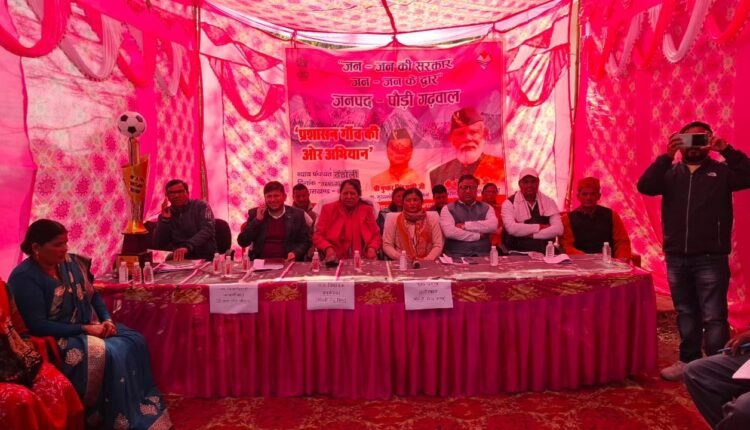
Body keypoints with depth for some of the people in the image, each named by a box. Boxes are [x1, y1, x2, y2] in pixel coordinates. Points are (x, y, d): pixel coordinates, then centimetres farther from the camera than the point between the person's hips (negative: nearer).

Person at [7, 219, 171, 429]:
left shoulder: (71, 262, 4)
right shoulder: (24, 278, -17)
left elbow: (93, 295, 12)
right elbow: (37, 326, -22)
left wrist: (107, 319, -6)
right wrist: (84, 329, -22)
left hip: (90, 327, 7)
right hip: (58, 339, -7)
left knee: (134, 341, -13)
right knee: (110, 354, -28)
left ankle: (144, 411, -5)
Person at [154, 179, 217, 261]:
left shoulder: (201, 206, 1)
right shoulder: (165, 214, 12)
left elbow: (207, 230, -15)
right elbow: (159, 245, 3)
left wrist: (187, 247, -30)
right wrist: (165, 219, -8)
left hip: (204, 258, -3)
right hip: (178, 259, 3)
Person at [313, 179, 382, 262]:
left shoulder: (366, 210, 8)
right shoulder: (328, 209, 4)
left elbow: (376, 236, 8)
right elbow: (318, 236, 1)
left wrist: (372, 248, -14)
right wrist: (328, 248, -18)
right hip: (336, 260, -1)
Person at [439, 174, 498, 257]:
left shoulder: (486, 208, 15)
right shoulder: (448, 209, 6)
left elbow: (493, 226, -4)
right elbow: (450, 232, -11)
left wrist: (465, 225, -7)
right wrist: (478, 236, -4)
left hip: (483, 255, 2)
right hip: (457, 256, -2)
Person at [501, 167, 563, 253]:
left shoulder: (549, 202, 8)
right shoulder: (509, 203, -1)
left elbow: (558, 229, -3)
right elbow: (511, 228, -17)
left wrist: (531, 235, -12)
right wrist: (540, 227, -8)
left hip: (545, 252, 4)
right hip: (517, 253, -3)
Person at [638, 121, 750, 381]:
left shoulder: (721, 171, 5)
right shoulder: (671, 172, 9)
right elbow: (644, 186, -8)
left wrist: (726, 150, -18)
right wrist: (666, 155, -16)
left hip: (710, 258, -3)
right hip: (676, 257, 3)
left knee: (713, 317, -1)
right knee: (685, 314, 14)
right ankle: (689, 360, 26)